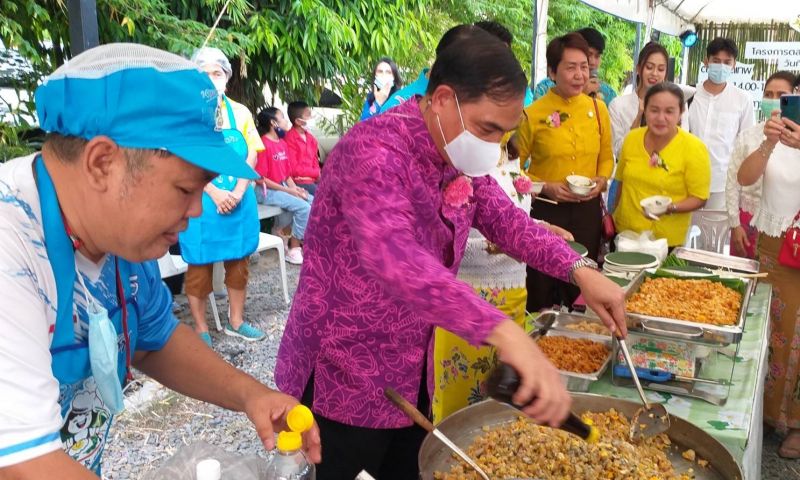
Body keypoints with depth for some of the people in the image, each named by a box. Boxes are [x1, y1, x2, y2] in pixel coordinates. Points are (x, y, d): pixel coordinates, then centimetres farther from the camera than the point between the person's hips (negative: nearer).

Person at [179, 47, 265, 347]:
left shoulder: (240, 112, 7)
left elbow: (251, 156, 4)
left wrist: (237, 193, -10)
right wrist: (215, 194, -17)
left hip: (239, 199, 4)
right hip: (202, 202, -3)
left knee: (239, 261, 10)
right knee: (200, 265, 4)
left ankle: (235, 321, 25)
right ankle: (200, 329, 17)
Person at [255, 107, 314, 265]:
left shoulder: (283, 144, 12)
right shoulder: (264, 145, -15)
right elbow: (260, 179, -17)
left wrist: (295, 188, -4)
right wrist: (288, 191, -17)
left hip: (283, 187, 8)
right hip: (266, 191, -8)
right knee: (303, 207, -23)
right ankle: (294, 249, -13)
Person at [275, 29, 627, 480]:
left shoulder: (459, 156, 2)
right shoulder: (374, 151, -28)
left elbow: (505, 218, 4)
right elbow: (394, 258, -44)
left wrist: (580, 269, -12)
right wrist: (505, 332, -54)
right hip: (345, 379, -8)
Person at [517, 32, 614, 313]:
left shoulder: (598, 109, 2)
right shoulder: (533, 114, -10)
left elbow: (606, 157, 14)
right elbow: (515, 167, -4)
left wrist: (601, 181, -5)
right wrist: (546, 187, -16)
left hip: (588, 209, 4)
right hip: (545, 210, -3)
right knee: (541, 291, 8)